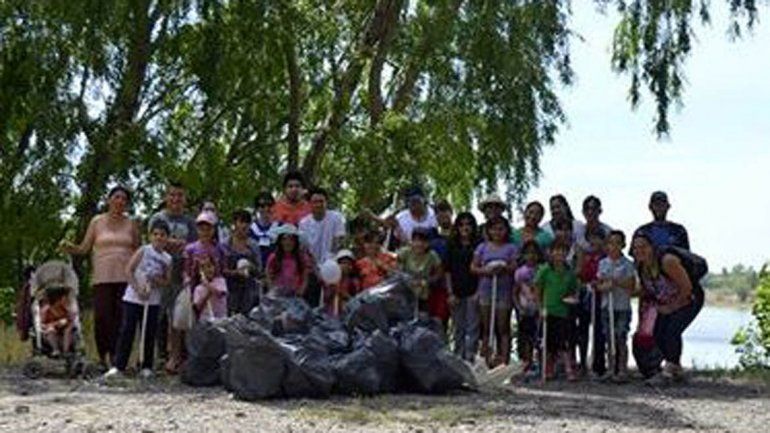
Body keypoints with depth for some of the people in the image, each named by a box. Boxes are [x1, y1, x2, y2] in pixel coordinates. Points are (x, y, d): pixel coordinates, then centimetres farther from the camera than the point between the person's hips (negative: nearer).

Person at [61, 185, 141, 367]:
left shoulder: (131, 224, 13)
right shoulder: (97, 222, 9)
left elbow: (137, 250, 16)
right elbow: (84, 248, 8)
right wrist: (69, 248, -12)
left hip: (125, 276, 1)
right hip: (102, 276, -1)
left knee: (121, 317, -4)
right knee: (102, 316, -10)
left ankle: (116, 355, 2)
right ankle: (103, 355, 0)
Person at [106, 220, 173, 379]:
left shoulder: (167, 259, 5)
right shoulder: (143, 251, -4)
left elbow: (167, 281, 10)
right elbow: (129, 270, -7)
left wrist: (158, 281, -12)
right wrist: (138, 288, -15)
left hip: (153, 300, 3)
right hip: (133, 297, -3)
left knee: (149, 333, 5)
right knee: (127, 331, -5)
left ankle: (146, 367, 13)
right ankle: (118, 366, -3)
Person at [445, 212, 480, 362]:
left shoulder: (478, 245, 0)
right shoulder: (452, 246, 7)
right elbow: (447, 271, 8)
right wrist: (450, 293, 2)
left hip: (473, 292, -2)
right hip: (457, 293, 2)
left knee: (472, 328, -2)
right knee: (458, 328, 10)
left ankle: (470, 357, 0)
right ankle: (458, 357, 17)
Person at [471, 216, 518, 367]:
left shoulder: (511, 248, 6)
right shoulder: (482, 247, 11)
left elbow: (515, 268, -1)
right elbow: (473, 267, 8)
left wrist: (505, 268, -19)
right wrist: (485, 271, -10)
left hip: (504, 291, -2)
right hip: (486, 290, 2)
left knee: (503, 328, -2)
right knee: (486, 327, 4)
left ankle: (504, 359, -3)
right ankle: (486, 358, 7)